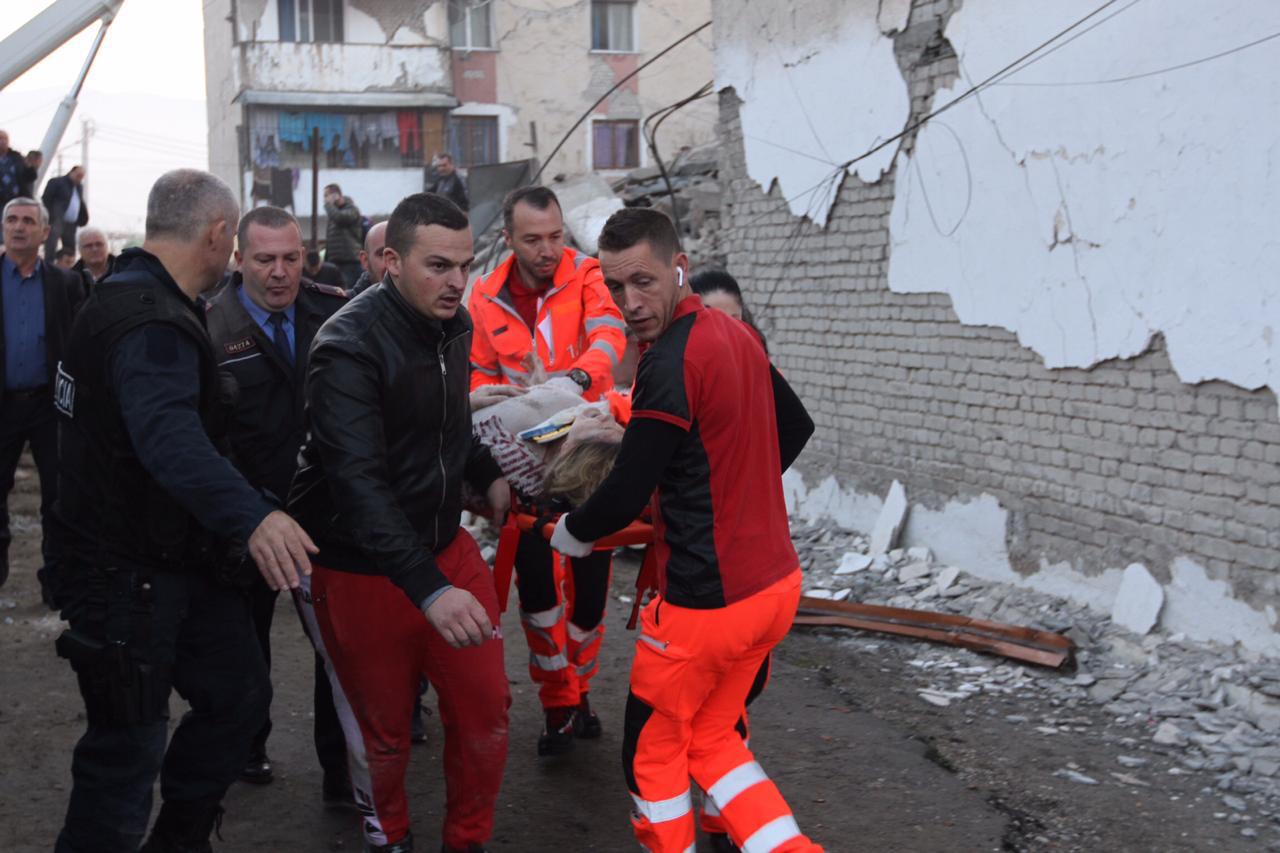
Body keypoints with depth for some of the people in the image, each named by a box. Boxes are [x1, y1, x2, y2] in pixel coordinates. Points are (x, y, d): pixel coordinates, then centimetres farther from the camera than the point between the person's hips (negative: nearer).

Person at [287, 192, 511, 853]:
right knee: (382, 734, 10)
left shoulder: (453, 324, 2)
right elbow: (358, 482, -33)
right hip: (361, 569, -6)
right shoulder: (350, 347, -23)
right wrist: (428, 588, -40)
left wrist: (487, 475, 16)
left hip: (445, 545, 6)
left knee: (486, 712, 4)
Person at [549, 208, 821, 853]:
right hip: (774, 582, 8)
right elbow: (797, 427, 19)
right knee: (710, 738, 21)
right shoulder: (735, 334, 5)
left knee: (652, 750, 13)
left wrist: (566, 534, 1)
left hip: (706, 598, -8)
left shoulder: (669, 363, -21)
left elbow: (626, 496, -18)